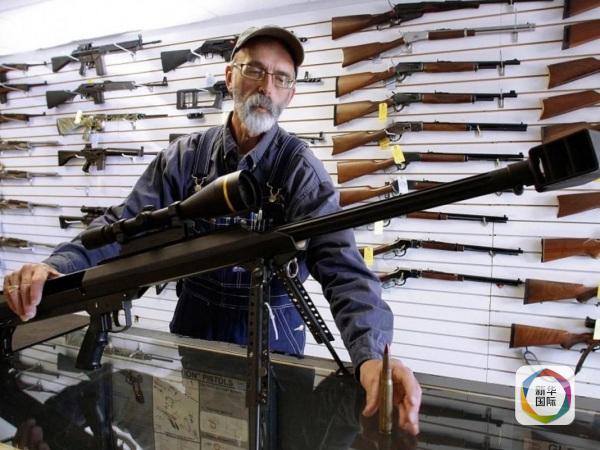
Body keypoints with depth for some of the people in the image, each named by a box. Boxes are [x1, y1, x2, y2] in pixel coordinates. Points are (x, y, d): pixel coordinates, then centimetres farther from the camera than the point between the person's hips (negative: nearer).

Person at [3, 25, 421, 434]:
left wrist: (372, 352, -44)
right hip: (193, 325, 3)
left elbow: (342, 265, -27)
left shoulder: (302, 169, -16)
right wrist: (59, 264, -29)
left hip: (270, 333, -3)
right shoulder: (185, 156, -4)